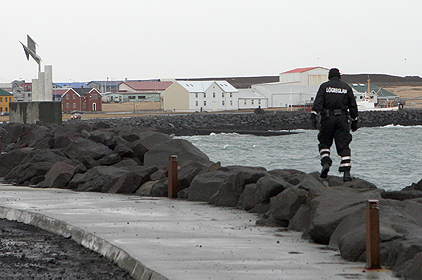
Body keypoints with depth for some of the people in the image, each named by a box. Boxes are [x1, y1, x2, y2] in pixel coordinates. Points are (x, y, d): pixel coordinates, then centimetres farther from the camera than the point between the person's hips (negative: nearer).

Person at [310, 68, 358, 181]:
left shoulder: (324, 86, 5)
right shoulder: (347, 88, 12)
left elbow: (318, 102, -8)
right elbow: (353, 106, 13)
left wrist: (314, 116, -14)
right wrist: (354, 121, 19)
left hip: (327, 119, -1)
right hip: (342, 119, 1)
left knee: (324, 143, 13)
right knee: (343, 146, 1)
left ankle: (325, 163, -11)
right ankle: (346, 172, -9)